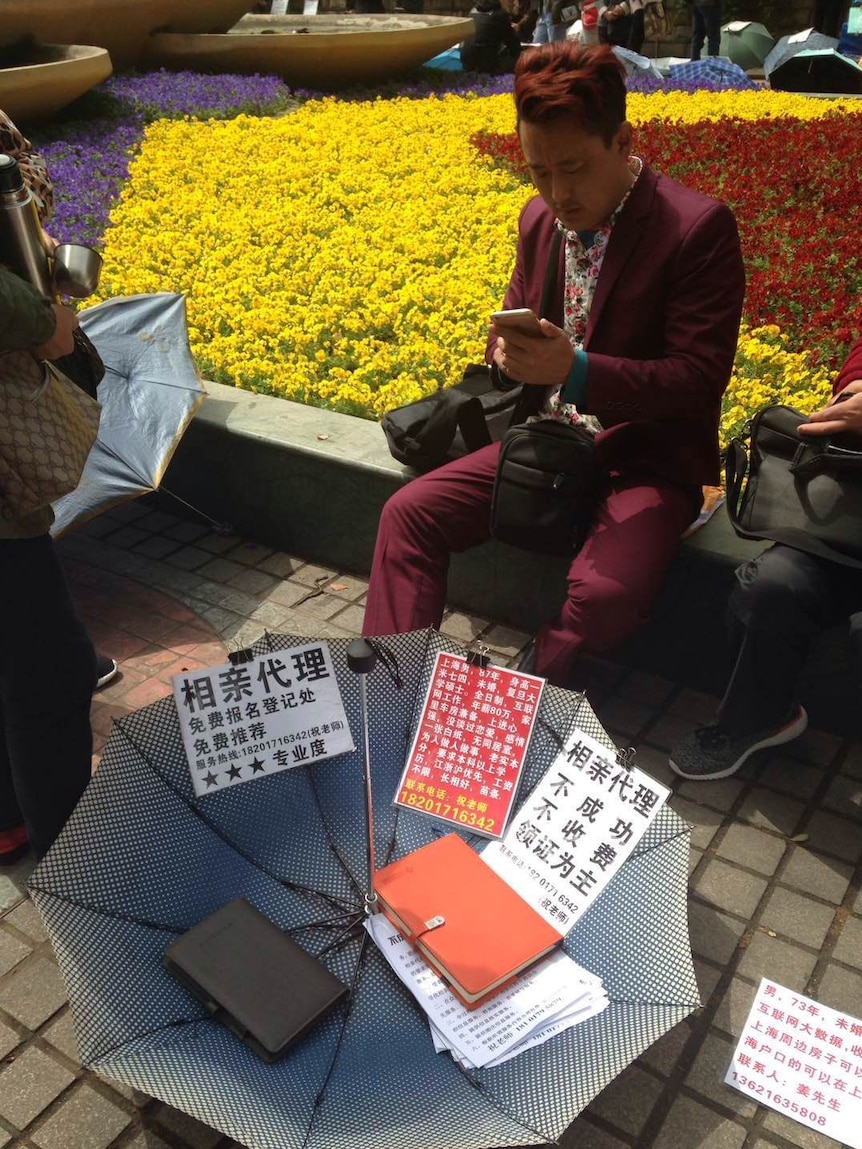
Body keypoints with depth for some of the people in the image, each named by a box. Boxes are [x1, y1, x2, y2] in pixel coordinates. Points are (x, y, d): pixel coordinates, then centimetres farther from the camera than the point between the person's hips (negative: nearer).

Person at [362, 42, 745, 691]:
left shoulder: (699, 228, -14)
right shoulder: (540, 219, 5)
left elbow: (702, 376, -17)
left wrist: (576, 368, -31)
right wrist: (508, 352, -9)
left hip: (647, 459, -6)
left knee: (604, 593, -33)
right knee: (407, 514, -9)